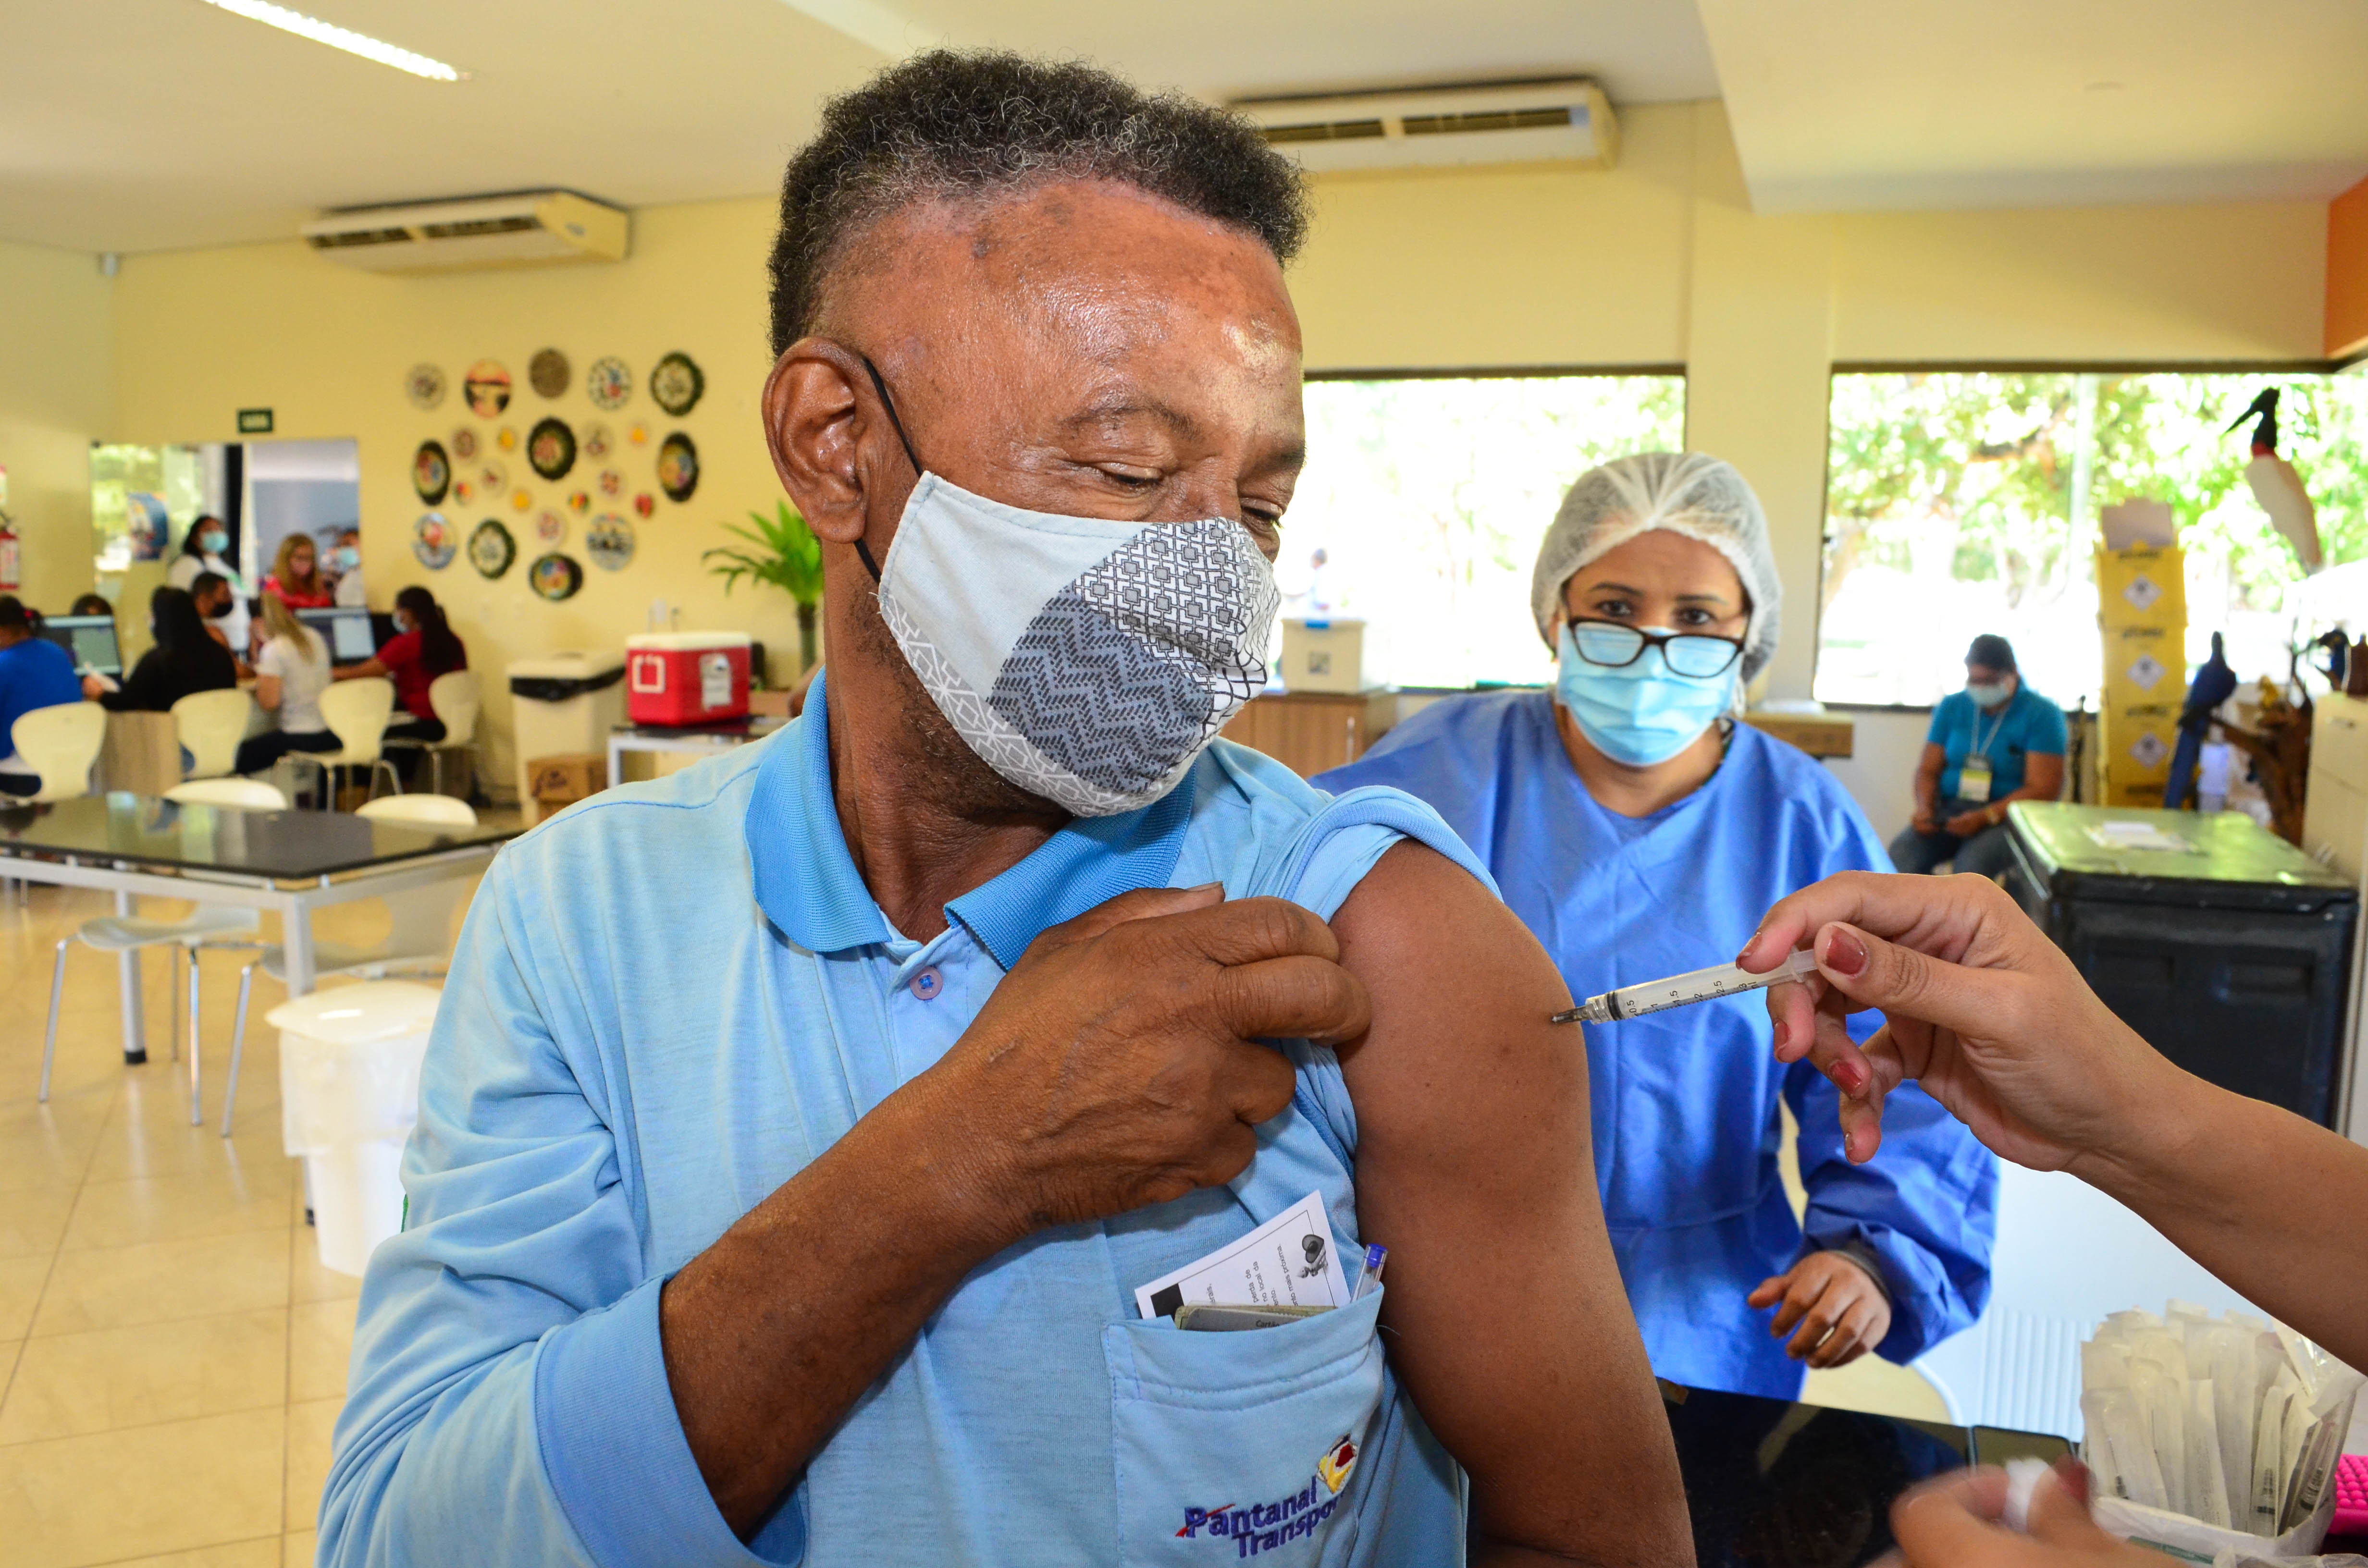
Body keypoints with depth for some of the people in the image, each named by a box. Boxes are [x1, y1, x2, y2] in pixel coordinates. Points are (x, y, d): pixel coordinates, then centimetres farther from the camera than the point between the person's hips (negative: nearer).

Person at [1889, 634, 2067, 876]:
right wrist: (1925, 809, -10)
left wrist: (1984, 818, -23)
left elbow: (2043, 790, -10)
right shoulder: (1951, 707, 12)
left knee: (1973, 863, -36)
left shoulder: (2042, 714, -2)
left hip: (2007, 817, -4)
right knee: (1901, 854, -27)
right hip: (1949, 810, 4)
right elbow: (1929, 769, 13)